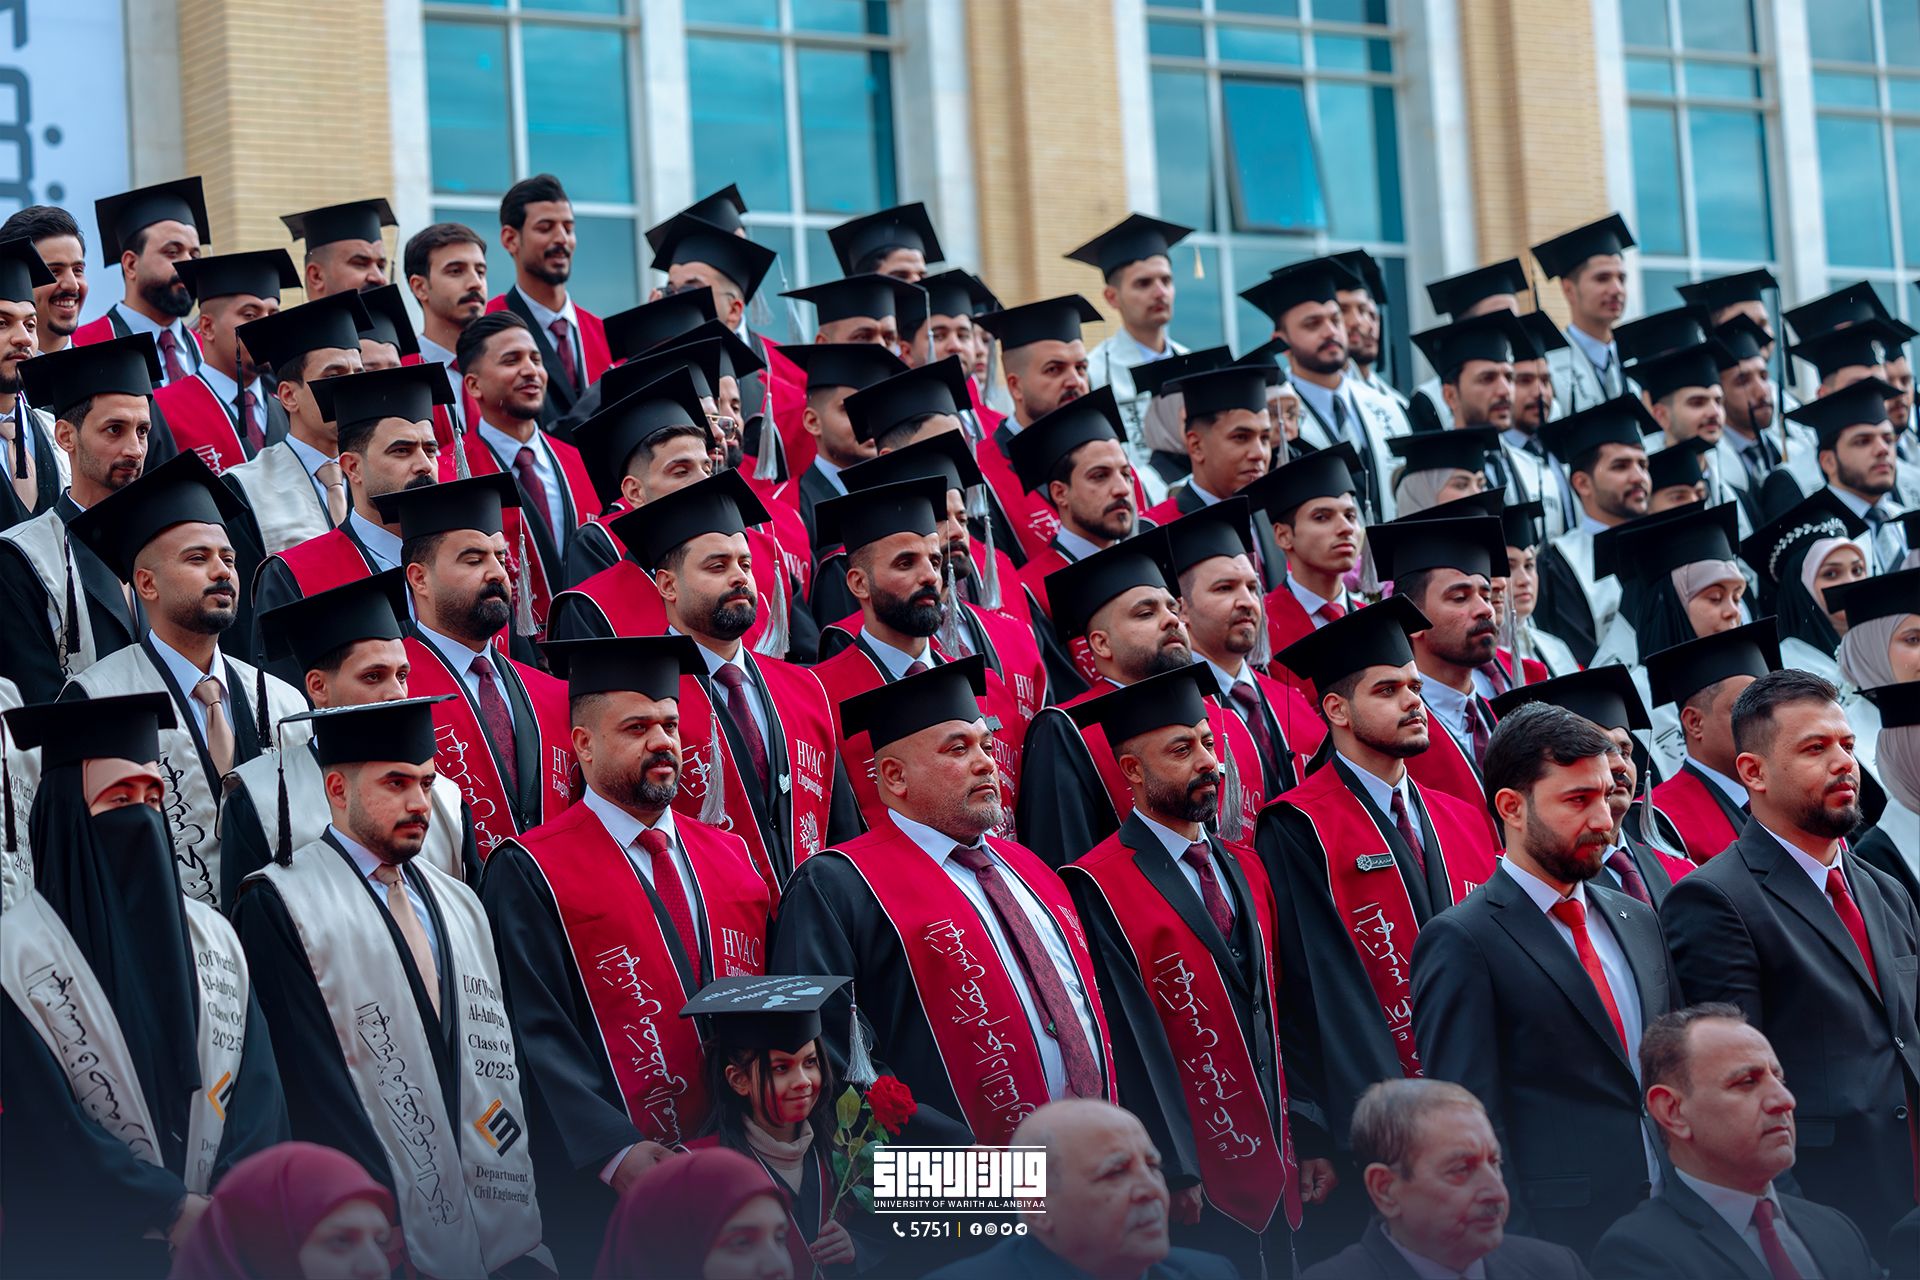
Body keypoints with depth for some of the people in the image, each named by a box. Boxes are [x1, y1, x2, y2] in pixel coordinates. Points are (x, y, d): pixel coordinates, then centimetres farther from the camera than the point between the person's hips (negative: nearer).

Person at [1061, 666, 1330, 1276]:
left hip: (1275, 1174, 7)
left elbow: (1278, 1013, 13)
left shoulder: (1244, 873, 13)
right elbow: (1127, 1042, -14)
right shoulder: (1101, 890, -11)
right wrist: (1170, 1173, -16)